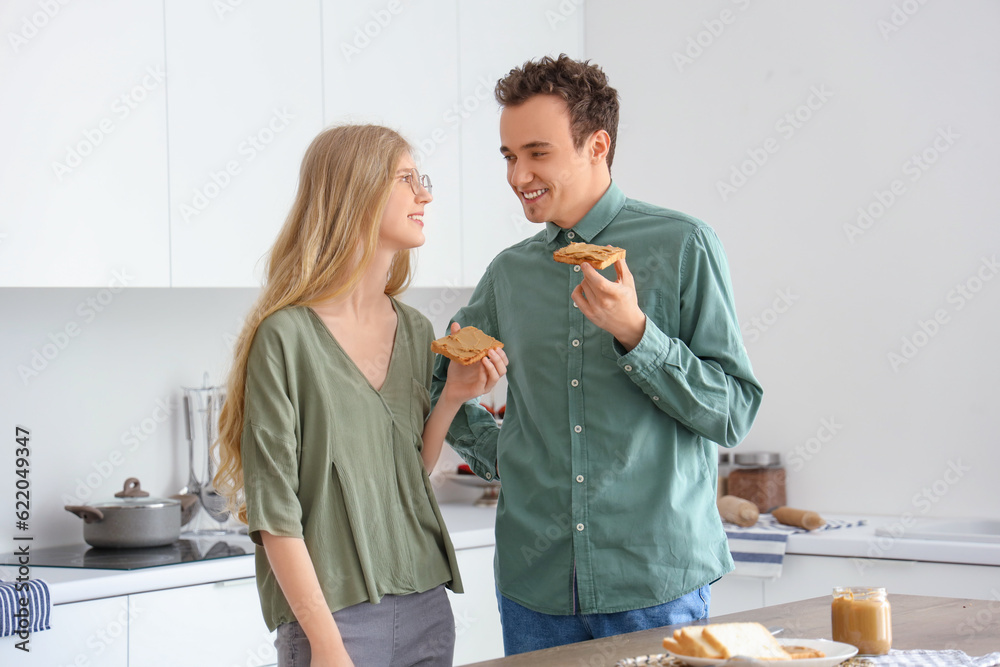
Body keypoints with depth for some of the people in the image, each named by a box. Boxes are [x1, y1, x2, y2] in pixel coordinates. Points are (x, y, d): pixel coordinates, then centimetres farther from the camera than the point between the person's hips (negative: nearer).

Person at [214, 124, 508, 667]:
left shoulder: (415, 332, 9)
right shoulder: (287, 336, -11)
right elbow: (273, 510, -13)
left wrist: (452, 399, 1)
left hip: (426, 604, 6)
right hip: (334, 614, -6)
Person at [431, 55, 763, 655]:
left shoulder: (683, 246, -2)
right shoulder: (509, 274, 11)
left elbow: (734, 413, -6)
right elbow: (436, 382, 26)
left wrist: (635, 334, -17)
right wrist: (498, 455, 10)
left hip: (656, 581, -4)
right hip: (535, 585, 4)